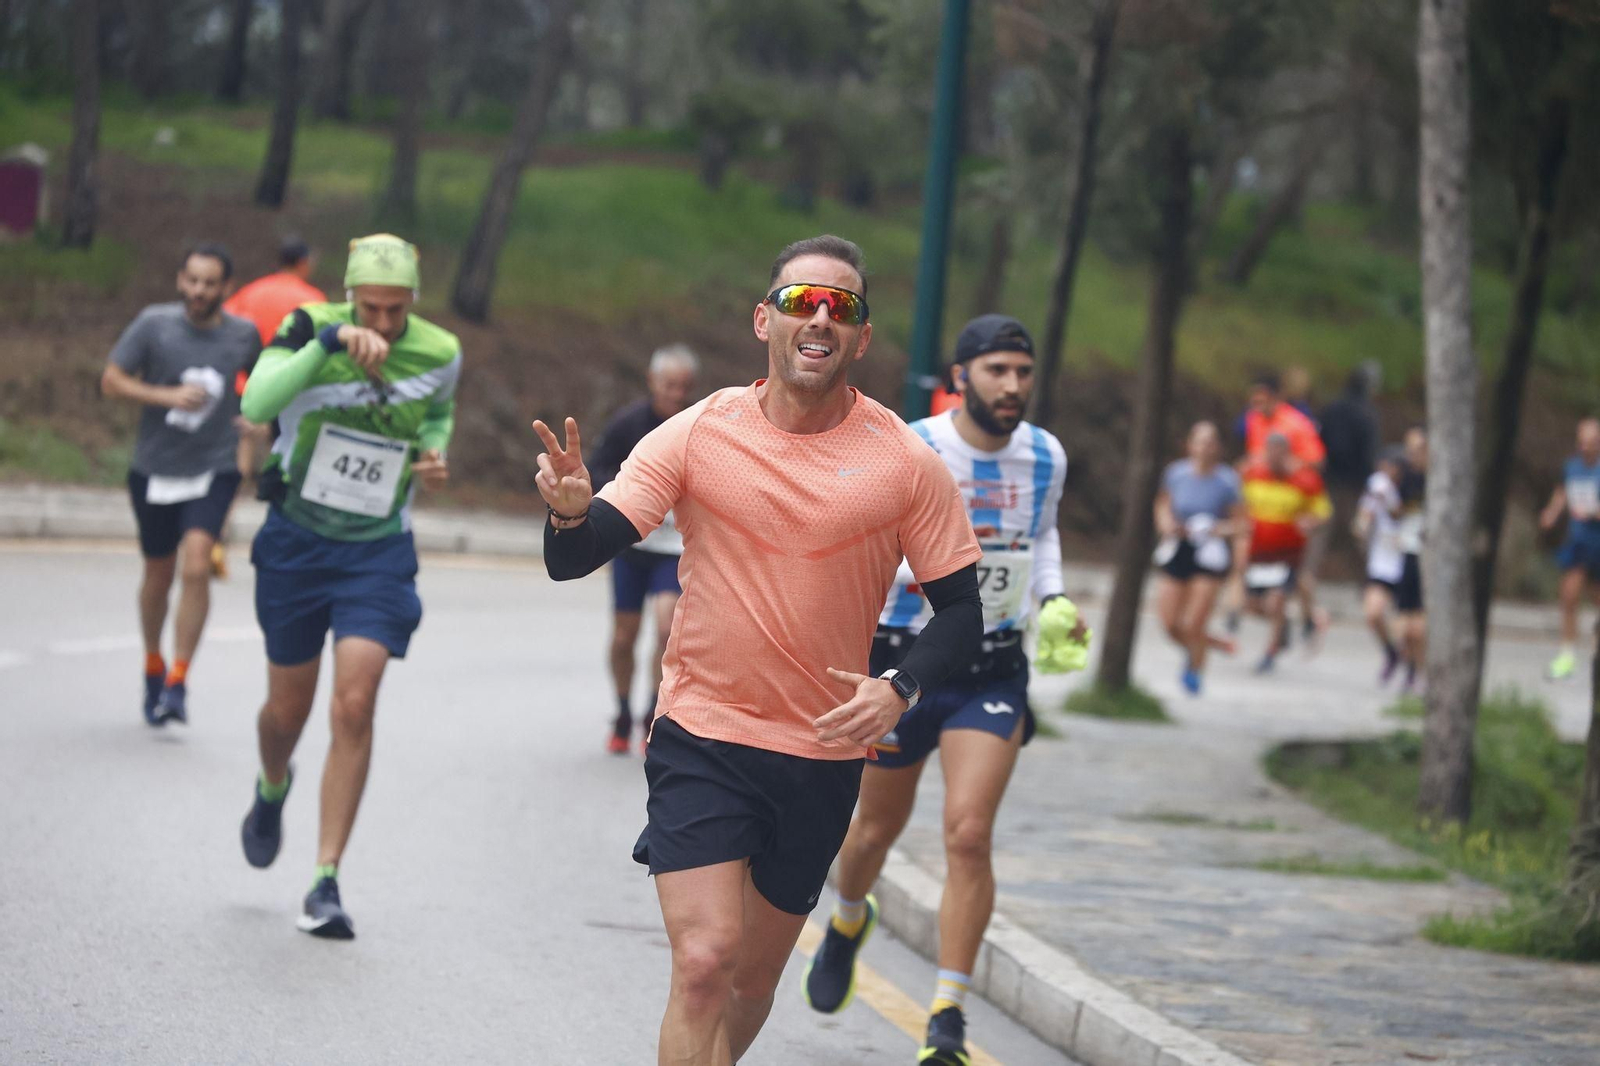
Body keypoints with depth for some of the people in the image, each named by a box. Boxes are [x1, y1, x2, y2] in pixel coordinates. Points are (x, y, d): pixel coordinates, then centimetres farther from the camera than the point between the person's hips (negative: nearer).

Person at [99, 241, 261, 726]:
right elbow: (111, 380, -6)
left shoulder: (243, 335, -3)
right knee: (159, 575, 13)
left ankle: (177, 685, -15)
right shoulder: (155, 324, -8)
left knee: (195, 567, -20)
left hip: (213, 470, -1)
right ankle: (153, 665, 39)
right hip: (155, 469, 1)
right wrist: (167, 396, -19)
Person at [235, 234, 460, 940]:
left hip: (378, 551, 0)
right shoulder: (312, 329, -15)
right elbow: (257, 404, -33)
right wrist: (331, 343, -43)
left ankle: (326, 884, -11)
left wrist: (434, 456, -4)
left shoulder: (438, 354, -6)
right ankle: (272, 791, 50)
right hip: (296, 543, 0)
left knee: (354, 709, -14)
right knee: (287, 711, 12)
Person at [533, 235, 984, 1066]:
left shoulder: (908, 464, -5)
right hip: (700, 737, -2)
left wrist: (899, 689, -18)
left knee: (754, 977, 15)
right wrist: (569, 511, -31)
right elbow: (572, 560, -7)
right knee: (704, 963, -17)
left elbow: (960, 608, 1)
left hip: (822, 755, 2)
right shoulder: (697, 435, -6)